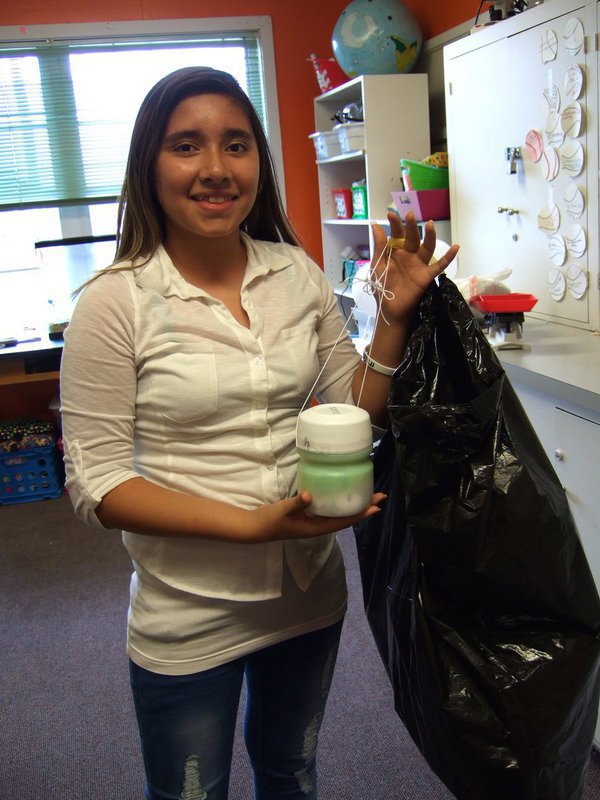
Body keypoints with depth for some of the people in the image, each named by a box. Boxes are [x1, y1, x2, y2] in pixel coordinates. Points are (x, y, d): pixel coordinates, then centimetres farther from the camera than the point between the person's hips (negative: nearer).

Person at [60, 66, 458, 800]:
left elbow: (357, 411, 2)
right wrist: (254, 524, -25)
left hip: (310, 596, 4)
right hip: (187, 622, -3)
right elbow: (95, 485, -17)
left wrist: (395, 317, -14)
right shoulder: (116, 302, -18)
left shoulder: (296, 273, -4)